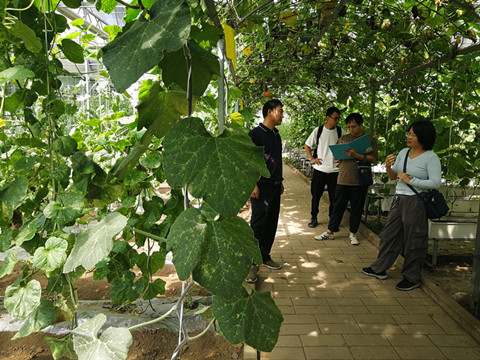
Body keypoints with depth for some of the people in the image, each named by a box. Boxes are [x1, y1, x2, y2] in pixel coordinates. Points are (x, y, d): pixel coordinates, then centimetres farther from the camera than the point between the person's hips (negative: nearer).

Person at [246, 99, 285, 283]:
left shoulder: (276, 135, 16)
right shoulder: (255, 134, -9)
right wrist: (253, 185, -18)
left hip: (275, 186, 8)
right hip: (261, 186, -8)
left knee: (271, 224, 12)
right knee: (257, 225, -6)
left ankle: (265, 256, 24)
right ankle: (252, 263, 2)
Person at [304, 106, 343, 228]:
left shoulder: (340, 131, 4)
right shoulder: (318, 130, 1)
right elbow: (307, 145, 10)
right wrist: (312, 158, -2)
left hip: (334, 170, 1)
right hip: (319, 169, -1)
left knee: (334, 197, 4)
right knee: (316, 195, 7)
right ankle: (314, 217, 22)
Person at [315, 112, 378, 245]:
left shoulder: (370, 140, 2)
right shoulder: (343, 138, 12)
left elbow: (373, 158, -8)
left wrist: (356, 155, -20)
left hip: (360, 181, -2)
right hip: (343, 179, 2)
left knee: (356, 208, 8)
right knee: (338, 206, 8)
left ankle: (353, 233, 22)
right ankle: (330, 232, 18)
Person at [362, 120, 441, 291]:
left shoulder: (431, 157, -11)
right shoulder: (403, 152, 8)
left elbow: (436, 182, -18)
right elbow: (393, 177, 13)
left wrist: (410, 180, -18)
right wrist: (388, 167, -8)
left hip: (416, 202, -7)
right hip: (399, 199, 7)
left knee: (413, 240, 5)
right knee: (389, 234, 15)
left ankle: (412, 278, 22)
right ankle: (379, 269, 29)